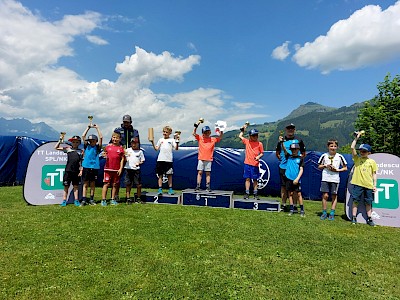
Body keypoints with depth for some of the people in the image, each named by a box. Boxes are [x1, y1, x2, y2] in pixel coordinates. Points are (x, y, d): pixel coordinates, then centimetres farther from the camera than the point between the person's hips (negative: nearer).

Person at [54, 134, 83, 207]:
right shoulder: (68, 149, 6)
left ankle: (76, 201, 15)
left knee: (76, 186, 9)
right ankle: (64, 201, 12)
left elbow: (81, 162, 8)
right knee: (66, 186, 5)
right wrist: (60, 140, -2)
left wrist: (81, 170, 1)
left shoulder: (81, 151, 7)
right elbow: (56, 147, 6)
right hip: (68, 170, 0)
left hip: (76, 171, 1)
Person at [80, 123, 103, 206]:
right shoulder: (87, 146, 8)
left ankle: (91, 199, 18)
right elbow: (83, 136, 4)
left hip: (94, 167, -1)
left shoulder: (97, 147, 4)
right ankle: (83, 200, 7)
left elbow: (101, 137, -7)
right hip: (86, 167, 1)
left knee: (92, 184, 9)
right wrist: (88, 127, 6)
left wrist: (97, 128, -2)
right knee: (85, 184, 5)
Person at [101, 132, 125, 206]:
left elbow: (122, 159, 3)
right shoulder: (108, 146, 7)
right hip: (108, 169, 0)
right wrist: (105, 155, -2)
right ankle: (103, 200, 4)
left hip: (116, 170, 0)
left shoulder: (121, 148, 4)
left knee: (115, 184, 7)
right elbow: (105, 153, 21)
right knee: (106, 184, -1)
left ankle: (113, 200, 17)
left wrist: (121, 168, -3)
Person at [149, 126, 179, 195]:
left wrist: (177, 141, -17)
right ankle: (160, 189, 9)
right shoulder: (160, 140, 15)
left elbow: (176, 148, -4)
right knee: (160, 175, 4)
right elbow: (156, 148, 12)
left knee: (169, 175, 4)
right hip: (160, 160, 2)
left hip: (169, 160, -2)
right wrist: (152, 142, 1)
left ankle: (170, 189, 13)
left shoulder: (172, 140, 7)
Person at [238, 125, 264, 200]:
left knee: (255, 179, 7)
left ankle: (255, 194, 15)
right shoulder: (247, 141, 6)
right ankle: (247, 193, 9)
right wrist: (243, 129, 17)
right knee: (247, 179, 3)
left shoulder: (259, 144, 2)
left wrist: (258, 156, -12)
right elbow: (240, 136, 16)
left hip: (255, 164, -1)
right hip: (247, 163, 1)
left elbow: (262, 153, 6)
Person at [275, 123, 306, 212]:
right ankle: (283, 204, 15)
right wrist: (281, 159, 5)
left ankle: (294, 205, 11)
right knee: (284, 186, 7)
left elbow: (303, 154, 11)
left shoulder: (298, 140, 6)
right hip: (283, 167, 1)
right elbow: (277, 152, 18)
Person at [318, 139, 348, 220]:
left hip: (335, 179, 0)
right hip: (325, 178, 0)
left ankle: (332, 214, 13)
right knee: (325, 195, -3)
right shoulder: (324, 155, 5)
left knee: (334, 196, 5)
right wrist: (325, 166, -7)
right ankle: (324, 213, 8)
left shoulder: (339, 156, 4)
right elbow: (319, 166, 12)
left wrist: (337, 170, -8)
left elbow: (345, 168, 8)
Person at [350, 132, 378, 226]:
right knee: (355, 201, 1)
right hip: (358, 184, -1)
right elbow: (352, 148, -4)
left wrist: (374, 185, 4)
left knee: (368, 202, 9)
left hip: (368, 185, 1)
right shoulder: (357, 159, 7)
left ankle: (369, 219, 20)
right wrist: (356, 138, -1)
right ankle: (354, 218, 8)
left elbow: (374, 174, 10)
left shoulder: (372, 162, 8)